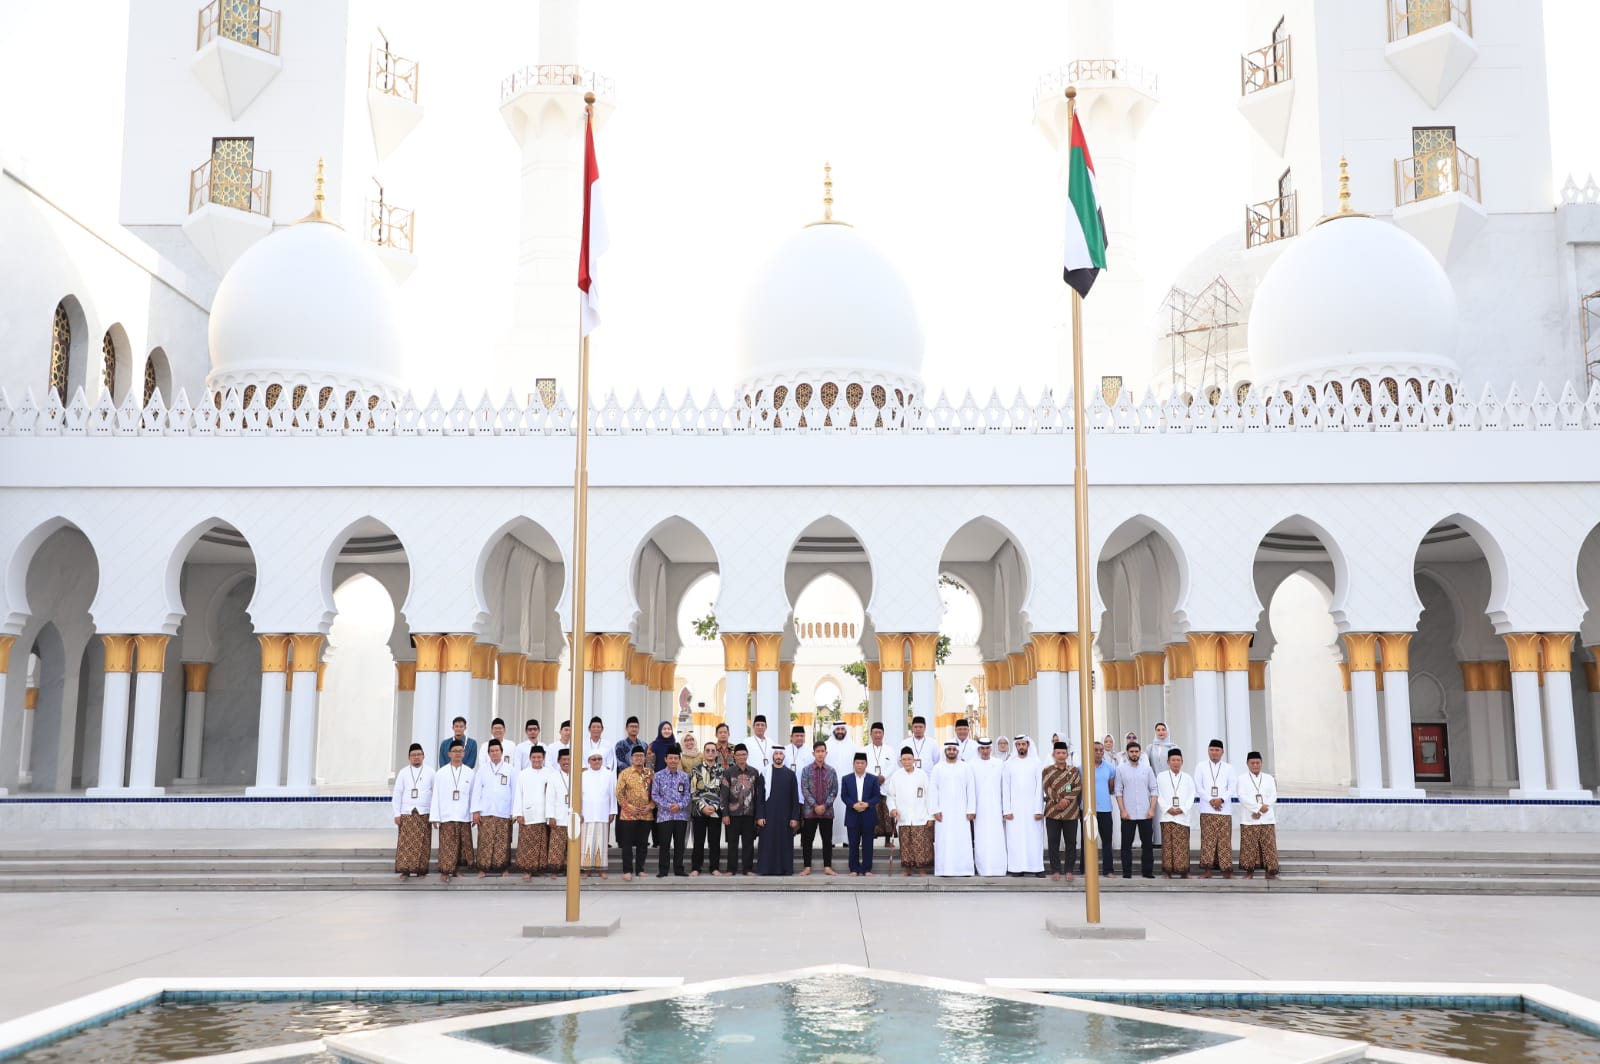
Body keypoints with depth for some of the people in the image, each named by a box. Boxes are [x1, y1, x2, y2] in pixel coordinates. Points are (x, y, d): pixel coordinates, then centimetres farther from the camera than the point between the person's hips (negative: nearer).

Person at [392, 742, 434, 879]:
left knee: (423, 843, 0)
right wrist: (397, 814, 1)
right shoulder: (403, 773, 7)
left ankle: (421, 870, 7)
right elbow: (397, 793, 7)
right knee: (406, 843, -5)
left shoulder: (430, 772, 5)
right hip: (407, 813, 0)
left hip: (424, 813, 0)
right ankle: (405, 870, -2)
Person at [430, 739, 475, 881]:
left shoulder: (469, 773, 5)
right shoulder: (441, 773, 2)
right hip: (446, 816, -2)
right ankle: (445, 871, 5)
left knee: (465, 845, 4)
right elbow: (436, 796, 1)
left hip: (464, 816, 2)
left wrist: (474, 815, 4)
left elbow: (472, 795, 6)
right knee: (447, 846, -1)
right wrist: (435, 817, -4)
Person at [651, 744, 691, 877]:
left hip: (681, 815, 2)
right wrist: (668, 806, -11)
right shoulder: (658, 776, 0)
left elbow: (687, 794, 7)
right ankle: (663, 870, 6)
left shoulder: (684, 776, 7)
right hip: (664, 815, -2)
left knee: (679, 843, 7)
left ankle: (678, 869, 14)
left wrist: (680, 805, -12)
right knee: (664, 844, -1)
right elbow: (654, 795, -2)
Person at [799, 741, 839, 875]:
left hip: (827, 811, 1)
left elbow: (834, 790, 2)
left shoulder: (831, 771, 5)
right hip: (809, 811, -1)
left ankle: (827, 867, 10)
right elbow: (804, 790, -4)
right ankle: (807, 867, 8)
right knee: (807, 840, 2)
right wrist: (814, 806, -12)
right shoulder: (806, 770, 2)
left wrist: (825, 805, -9)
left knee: (827, 840, 4)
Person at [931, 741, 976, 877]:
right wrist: (935, 810, -5)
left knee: (962, 840, -4)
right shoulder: (938, 768, 5)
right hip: (943, 811, 0)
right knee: (944, 841, -2)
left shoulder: (966, 767, 5)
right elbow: (934, 791, 3)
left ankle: (963, 869, 0)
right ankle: (944, 869, 0)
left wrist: (971, 810, -3)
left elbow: (971, 790, 3)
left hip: (961, 811, 0)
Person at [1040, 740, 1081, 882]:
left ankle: (1069, 870, 11)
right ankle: (1055, 870, 8)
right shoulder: (1047, 770, 5)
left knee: (1071, 842, 3)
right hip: (1053, 812, -1)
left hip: (1071, 812, 1)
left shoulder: (1074, 770, 8)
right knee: (1053, 842, 1)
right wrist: (1057, 802, -15)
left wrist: (1067, 799, -13)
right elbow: (1047, 788, -4)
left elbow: (1078, 787, 0)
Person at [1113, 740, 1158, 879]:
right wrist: (1122, 810, -8)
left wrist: (1152, 809, -4)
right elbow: (1118, 791, -1)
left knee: (1147, 843, 5)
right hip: (1128, 814, -1)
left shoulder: (1147, 769, 6)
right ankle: (1127, 872, 6)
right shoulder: (1121, 769, 2)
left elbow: (1154, 790, 5)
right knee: (1127, 844, 1)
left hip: (1145, 814, 1)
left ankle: (1147, 871, 12)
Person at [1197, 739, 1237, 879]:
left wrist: (1221, 799, -14)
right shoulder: (1201, 767, 9)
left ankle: (1226, 870, 1)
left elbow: (1231, 787, 3)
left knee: (1225, 840, -1)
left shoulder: (1228, 768, 10)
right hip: (1207, 809, 0)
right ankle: (1207, 869, 0)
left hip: (1224, 809, 0)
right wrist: (1210, 800, -11)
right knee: (1207, 839, -2)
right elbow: (1198, 786, 2)